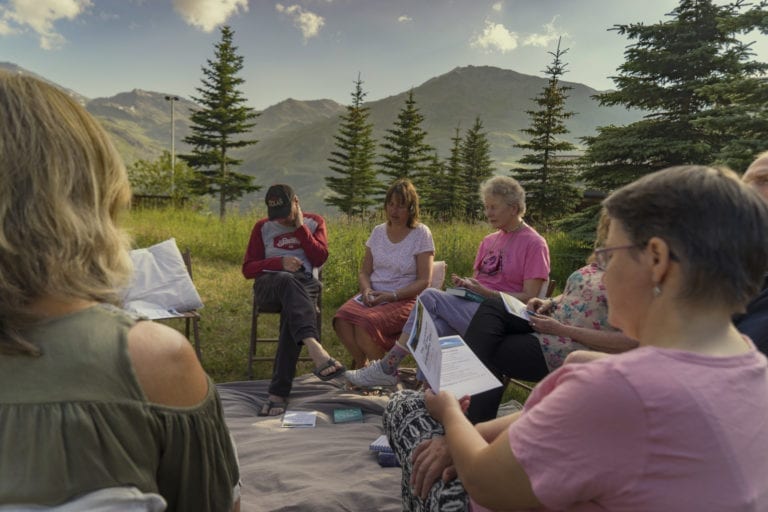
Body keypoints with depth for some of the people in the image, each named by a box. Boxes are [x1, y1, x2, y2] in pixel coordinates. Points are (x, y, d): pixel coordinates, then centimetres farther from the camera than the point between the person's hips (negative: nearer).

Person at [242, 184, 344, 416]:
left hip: (305, 283, 0)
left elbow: (320, 258, 0)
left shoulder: (315, 222, 16)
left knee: (293, 313, -36)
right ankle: (314, 348, -61)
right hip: (269, 283, 0)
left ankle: (279, 393, -38)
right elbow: (248, 269, 8)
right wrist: (280, 263, -9)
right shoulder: (262, 227, 15)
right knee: (287, 280, -39)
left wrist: (299, 227, -1)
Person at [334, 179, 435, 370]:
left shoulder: (421, 234, -1)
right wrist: (367, 290, -8)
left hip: (404, 299, -4)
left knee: (365, 324, -32)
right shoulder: (378, 232, 13)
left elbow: (424, 281, -6)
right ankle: (362, 363, -2)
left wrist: (392, 295, -16)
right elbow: (364, 272, 15)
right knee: (342, 318, -27)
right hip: (373, 295, 4)